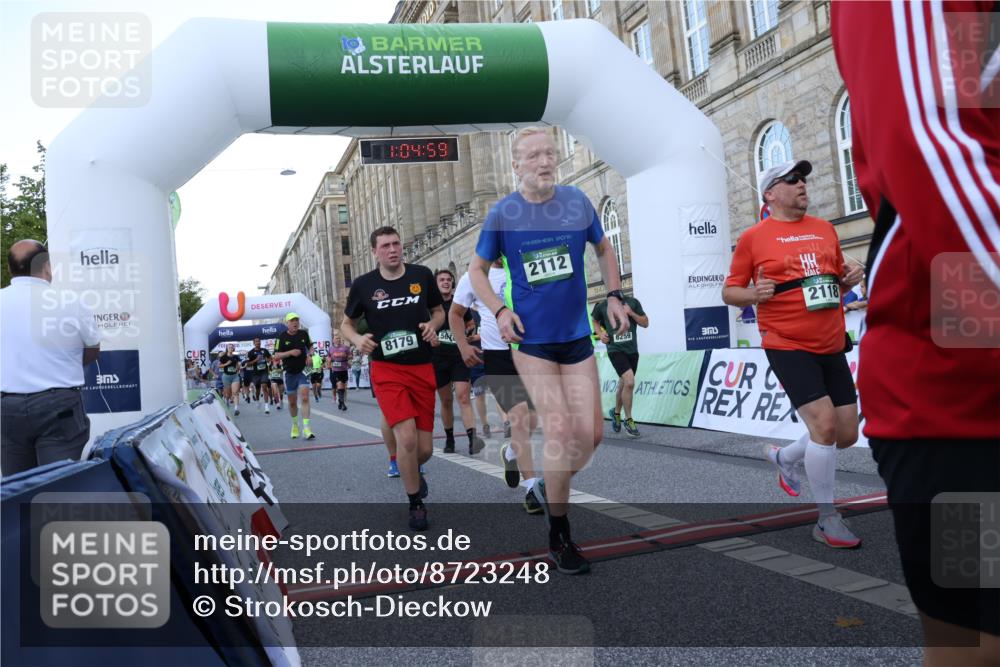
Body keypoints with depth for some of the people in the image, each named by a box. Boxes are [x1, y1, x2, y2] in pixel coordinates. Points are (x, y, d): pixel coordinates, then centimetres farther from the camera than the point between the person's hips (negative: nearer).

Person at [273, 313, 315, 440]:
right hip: (289, 373, 0)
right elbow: (276, 356, -8)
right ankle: (295, 425, 33)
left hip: (302, 371, 0)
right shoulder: (281, 337, -6)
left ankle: (306, 429, -16)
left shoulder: (304, 334, 1)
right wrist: (290, 352, -21)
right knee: (292, 402, 10)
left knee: (305, 398, -14)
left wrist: (310, 355, -4)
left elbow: (310, 346, 18)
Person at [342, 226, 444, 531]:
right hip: (387, 371, -2)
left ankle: (411, 471, 43)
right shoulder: (363, 285, -2)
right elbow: (347, 324, 10)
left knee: (424, 449, 4)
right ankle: (415, 504, 4)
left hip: (423, 369, 2)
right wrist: (357, 339, -12)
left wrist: (432, 325, -7)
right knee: (407, 437, -19)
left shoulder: (422, 275, 1)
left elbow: (439, 311, 15)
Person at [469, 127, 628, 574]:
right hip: (531, 337, -3)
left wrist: (614, 295, 5)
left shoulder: (577, 202, 1)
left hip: (577, 335, 3)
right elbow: (477, 270, 6)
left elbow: (603, 249, 17)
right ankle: (559, 539, 9)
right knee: (560, 430, -9)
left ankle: (550, 488, 33)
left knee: (591, 434, 1)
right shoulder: (503, 214, -5)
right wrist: (500, 311, -10)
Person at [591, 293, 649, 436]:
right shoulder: (602, 306, -1)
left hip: (632, 350, 3)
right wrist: (600, 334, -2)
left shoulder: (632, 302, 2)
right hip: (615, 350, -3)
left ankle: (616, 412, 42)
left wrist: (631, 313, -10)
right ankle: (628, 420, -4)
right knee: (629, 381, -20)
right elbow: (596, 321, 18)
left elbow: (645, 323, 5)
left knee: (624, 385, 15)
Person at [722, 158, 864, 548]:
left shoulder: (825, 230, 12)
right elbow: (730, 292, 1)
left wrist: (849, 279, 0)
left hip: (831, 346, 6)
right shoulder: (753, 238, -2)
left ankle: (784, 458, 37)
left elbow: (838, 279, 22)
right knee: (824, 423, -15)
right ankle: (827, 520, 2)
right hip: (787, 346, -6)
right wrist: (753, 294, -19)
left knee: (846, 433, 8)